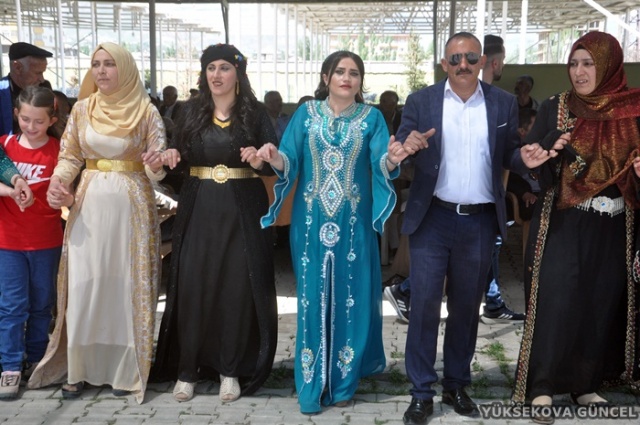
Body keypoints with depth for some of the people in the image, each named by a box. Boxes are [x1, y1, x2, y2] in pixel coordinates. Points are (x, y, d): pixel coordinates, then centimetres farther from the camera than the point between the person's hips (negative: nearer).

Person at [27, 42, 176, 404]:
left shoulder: (147, 111, -1)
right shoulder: (82, 109, 7)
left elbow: (156, 164, -3)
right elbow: (70, 157, 8)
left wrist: (156, 163, -26)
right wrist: (57, 183, -11)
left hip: (132, 206, -2)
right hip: (89, 205, 2)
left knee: (127, 286, 2)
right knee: (84, 286, 1)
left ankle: (126, 369, 14)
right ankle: (77, 369, 16)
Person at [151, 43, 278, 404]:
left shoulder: (255, 112, 0)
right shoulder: (192, 111, 7)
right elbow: (180, 157, 5)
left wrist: (259, 162, -24)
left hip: (242, 210, -1)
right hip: (199, 209, 2)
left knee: (238, 288, 2)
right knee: (193, 286, 2)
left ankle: (231, 369, 16)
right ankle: (187, 368, 15)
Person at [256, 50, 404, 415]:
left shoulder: (372, 117, 4)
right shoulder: (306, 113, 6)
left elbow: (380, 165, -9)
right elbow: (290, 162, -1)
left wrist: (392, 160, -32)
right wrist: (275, 158, -24)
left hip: (353, 223, 0)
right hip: (312, 221, 0)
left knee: (350, 296, 5)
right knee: (313, 297, 3)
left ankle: (343, 380, 20)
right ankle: (312, 384, 14)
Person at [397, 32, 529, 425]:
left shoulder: (504, 103, 4)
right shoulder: (421, 102, 0)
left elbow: (509, 157, 7)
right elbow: (400, 149, -3)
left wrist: (526, 157, -15)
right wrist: (407, 146, -26)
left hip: (480, 220, 2)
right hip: (432, 218, -1)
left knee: (467, 306, 12)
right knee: (424, 304, -1)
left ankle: (457, 386, 28)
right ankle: (422, 393, 10)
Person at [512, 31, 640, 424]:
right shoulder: (555, 108, 1)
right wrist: (552, 145, -23)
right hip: (563, 224, -2)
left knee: (603, 302, 8)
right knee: (555, 302, -6)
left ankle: (587, 383, 23)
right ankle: (542, 387, 5)